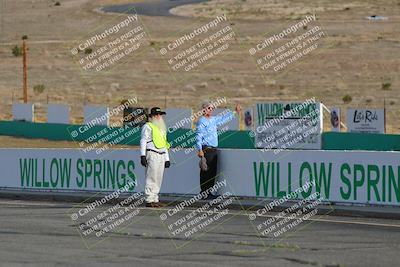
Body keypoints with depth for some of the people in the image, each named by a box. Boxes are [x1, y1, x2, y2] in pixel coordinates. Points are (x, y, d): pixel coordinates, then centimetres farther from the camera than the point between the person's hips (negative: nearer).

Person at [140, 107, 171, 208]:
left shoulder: (162, 128, 25)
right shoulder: (148, 126, 1)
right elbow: (143, 141, -5)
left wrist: (167, 159, 24)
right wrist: (143, 155, -14)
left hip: (161, 155, 8)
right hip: (152, 154, -8)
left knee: (158, 179, 6)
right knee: (151, 178, -11)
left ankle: (155, 199, 10)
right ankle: (149, 200, -12)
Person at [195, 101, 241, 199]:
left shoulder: (214, 119, 17)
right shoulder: (201, 121, -7)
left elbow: (224, 118, 34)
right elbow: (198, 136, -13)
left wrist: (234, 112, 38)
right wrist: (200, 150, -20)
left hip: (214, 149, 8)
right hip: (206, 149, -8)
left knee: (213, 172, 8)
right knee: (206, 172, -8)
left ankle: (208, 192, 12)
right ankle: (204, 193, -6)